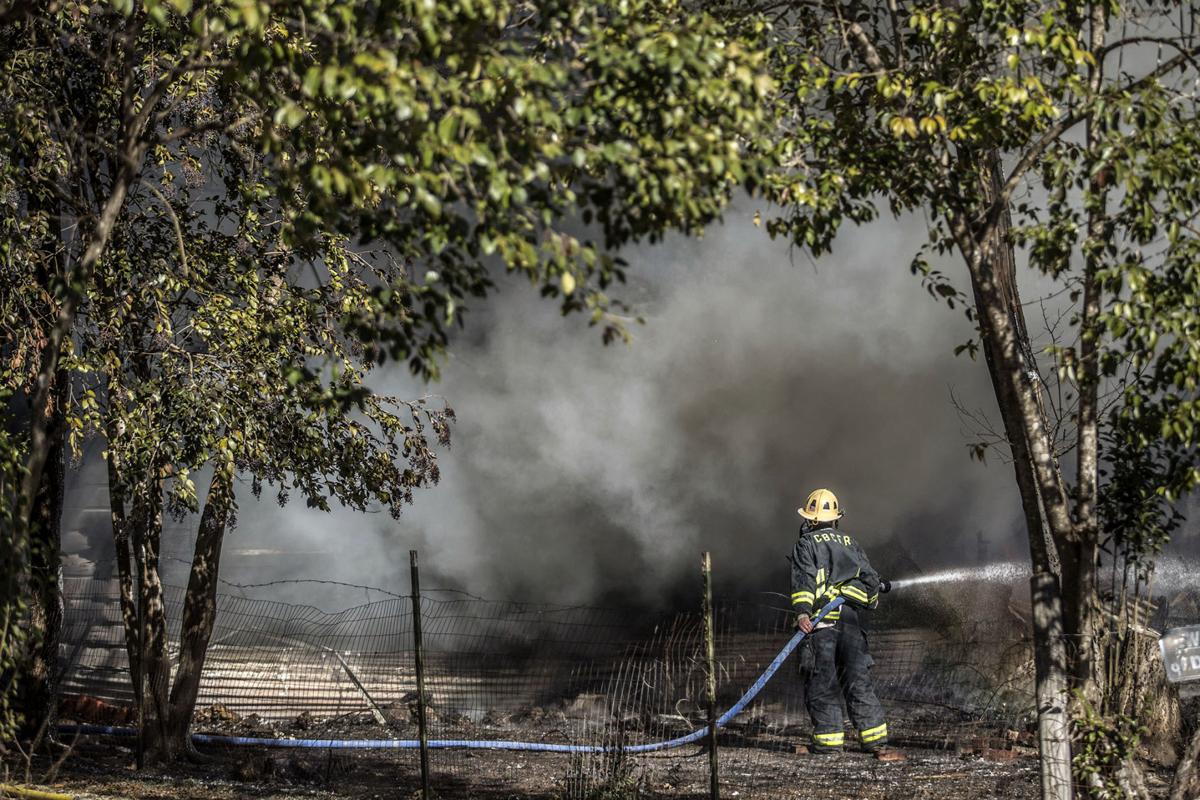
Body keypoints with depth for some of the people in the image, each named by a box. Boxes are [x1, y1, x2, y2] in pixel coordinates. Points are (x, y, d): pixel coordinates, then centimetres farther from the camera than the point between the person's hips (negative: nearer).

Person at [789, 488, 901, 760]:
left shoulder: (805, 545, 4)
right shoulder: (850, 543, 18)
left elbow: (803, 580, -11)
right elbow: (870, 578, 19)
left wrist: (802, 612, -22)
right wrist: (871, 598, 39)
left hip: (821, 621, -4)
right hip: (851, 620, 4)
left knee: (822, 681, 2)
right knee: (858, 679, 3)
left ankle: (829, 739, 2)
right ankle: (876, 739, -4)